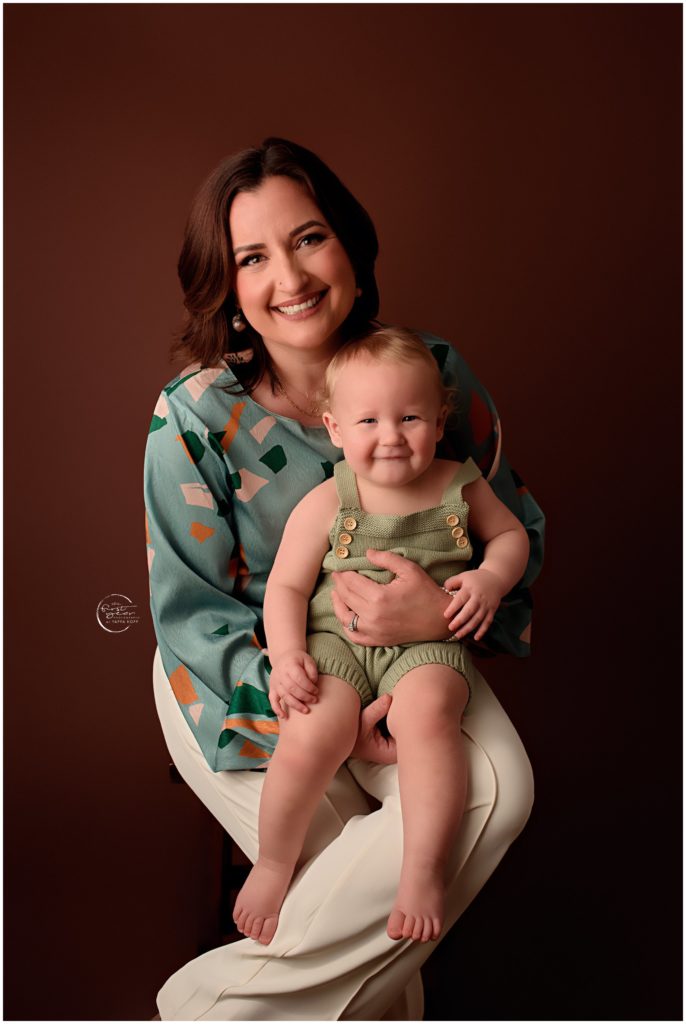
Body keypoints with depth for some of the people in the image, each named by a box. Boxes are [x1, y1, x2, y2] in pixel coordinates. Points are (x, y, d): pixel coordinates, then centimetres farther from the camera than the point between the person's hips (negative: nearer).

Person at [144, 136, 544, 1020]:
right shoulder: (194, 420, -17)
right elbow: (189, 611, -12)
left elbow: (515, 529, -3)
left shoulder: (432, 370, -11)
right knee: (355, 881, -22)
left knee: (499, 790, -23)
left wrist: (447, 612, -25)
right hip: (241, 674, -3)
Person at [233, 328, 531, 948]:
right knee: (312, 734, -26)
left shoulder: (460, 486, 4)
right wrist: (286, 654, -16)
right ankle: (274, 863, 2)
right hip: (336, 639, 0)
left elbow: (511, 533, 19)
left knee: (427, 711, -33)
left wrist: (491, 578, -3)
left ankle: (424, 872, -18)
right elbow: (286, 586, 0)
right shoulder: (326, 504, -3)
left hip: (426, 641, 1)